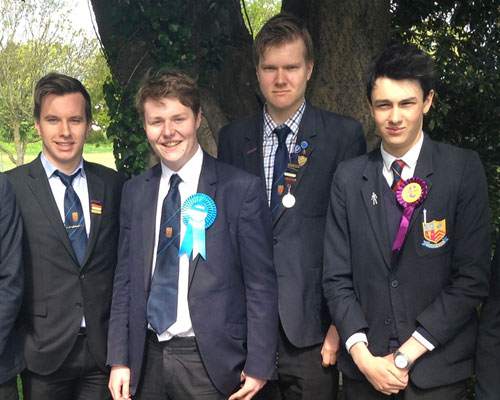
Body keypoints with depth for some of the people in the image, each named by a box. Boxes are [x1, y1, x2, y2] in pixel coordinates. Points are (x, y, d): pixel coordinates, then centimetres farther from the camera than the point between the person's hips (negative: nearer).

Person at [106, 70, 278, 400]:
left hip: (212, 363, -4)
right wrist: (119, 359, 4)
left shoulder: (242, 189, -9)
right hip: (148, 359, 4)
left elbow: (261, 284, -7)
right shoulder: (135, 192, 5)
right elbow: (126, 280, 8)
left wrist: (258, 366, -9)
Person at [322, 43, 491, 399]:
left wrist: (407, 354, -11)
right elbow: (337, 277, 2)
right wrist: (363, 355, -9)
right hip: (363, 367, 2)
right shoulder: (348, 178, 1)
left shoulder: (463, 169, -6)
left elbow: (472, 277, -9)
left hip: (437, 369, -2)